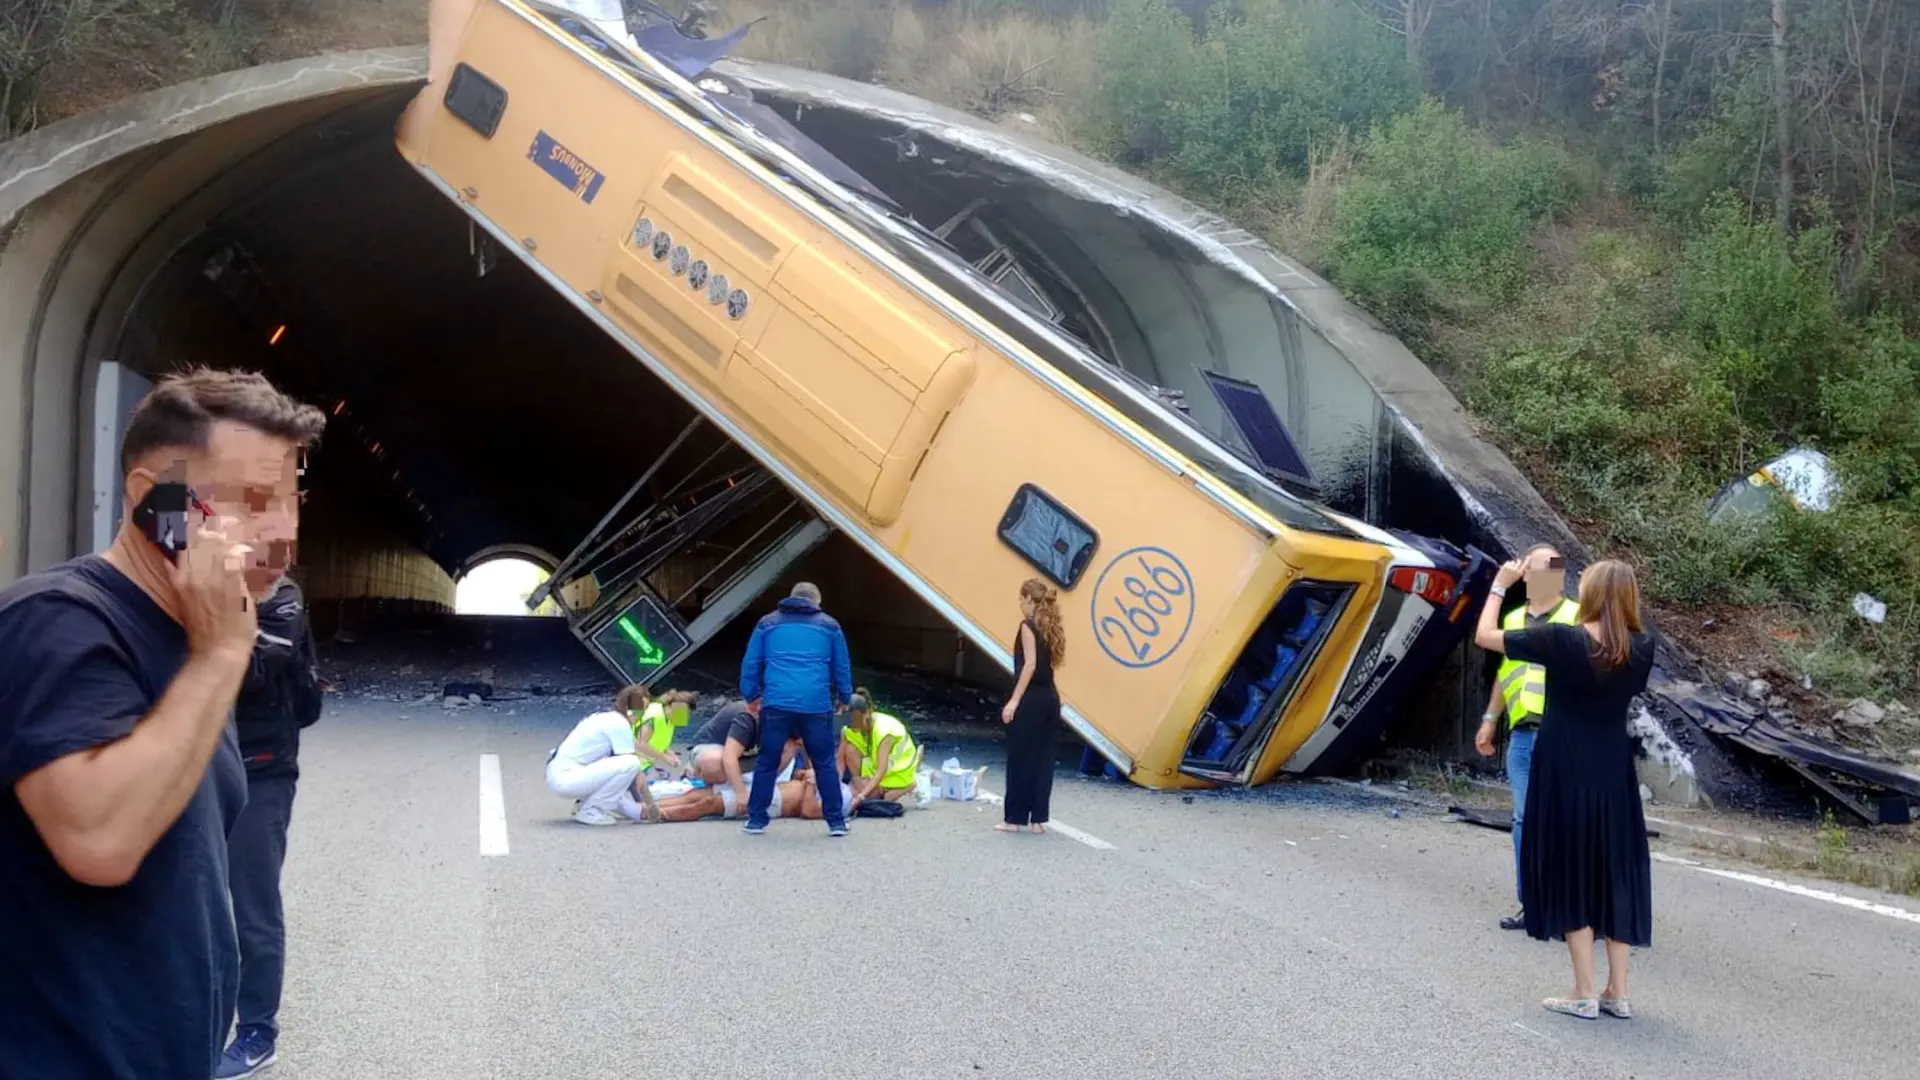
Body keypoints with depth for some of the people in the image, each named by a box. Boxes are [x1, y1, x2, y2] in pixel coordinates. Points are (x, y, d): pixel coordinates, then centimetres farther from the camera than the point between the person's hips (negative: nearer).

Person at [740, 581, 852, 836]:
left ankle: (756, 819, 14)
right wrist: (844, 698, 32)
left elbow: (750, 664, 16)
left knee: (766, 763, 10)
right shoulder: (829, 625, 14)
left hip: (776, 704, 0)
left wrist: (751, 696, 27)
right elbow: (842, 668, 19)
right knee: (825, 764, 8)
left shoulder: (768, 623, 15)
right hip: (817, 706, 0)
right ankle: (836, 822, 10)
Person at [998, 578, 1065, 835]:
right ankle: (1038, 819, 11)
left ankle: (1015, 818, 4)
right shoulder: (1050, 627, 14)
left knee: (1020, 759, 0)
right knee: (1042, 759, 9)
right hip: (1050, 698, 8)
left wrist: (1014, 700, -18)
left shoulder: (1028, 625, -9)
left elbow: (1030, 665, -17)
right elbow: (1047, 662, 9)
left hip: (1031, 699, -8)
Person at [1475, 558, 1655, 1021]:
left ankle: (1584, 995, 7)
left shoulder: (1560, 640, -16)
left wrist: (1500, 585, 5)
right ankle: (1618, 993, 17)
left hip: (1565, 775, -4)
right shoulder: (1641, 647, -4)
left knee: (1571, 876, 5)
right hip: (1613, 776, 4)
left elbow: (1485, 635, -10)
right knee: (1617, 877, 11)